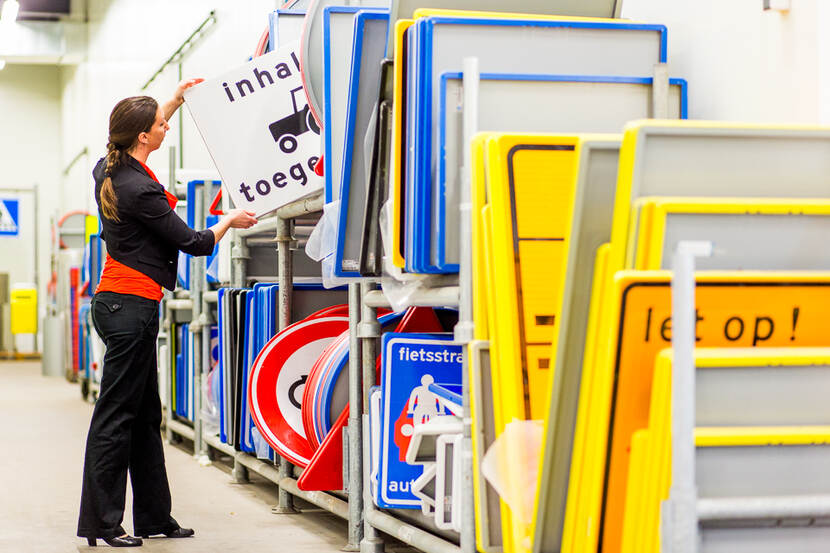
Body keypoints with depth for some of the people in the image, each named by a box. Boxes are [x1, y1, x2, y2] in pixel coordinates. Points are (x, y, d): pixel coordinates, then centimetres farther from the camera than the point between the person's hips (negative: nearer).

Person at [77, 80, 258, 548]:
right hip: (132, 306, -10)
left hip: (117, 300, 10)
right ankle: (101, 523, 0)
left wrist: (177, 100, 34)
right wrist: (232, 220, 6)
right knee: (116, 415, -5)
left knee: (146, 415, 14)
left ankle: (154, 516, 20)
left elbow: (140, 139, 31)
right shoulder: (140, 190, -20)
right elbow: (195, 243, -11)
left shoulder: (108, 170, 6)